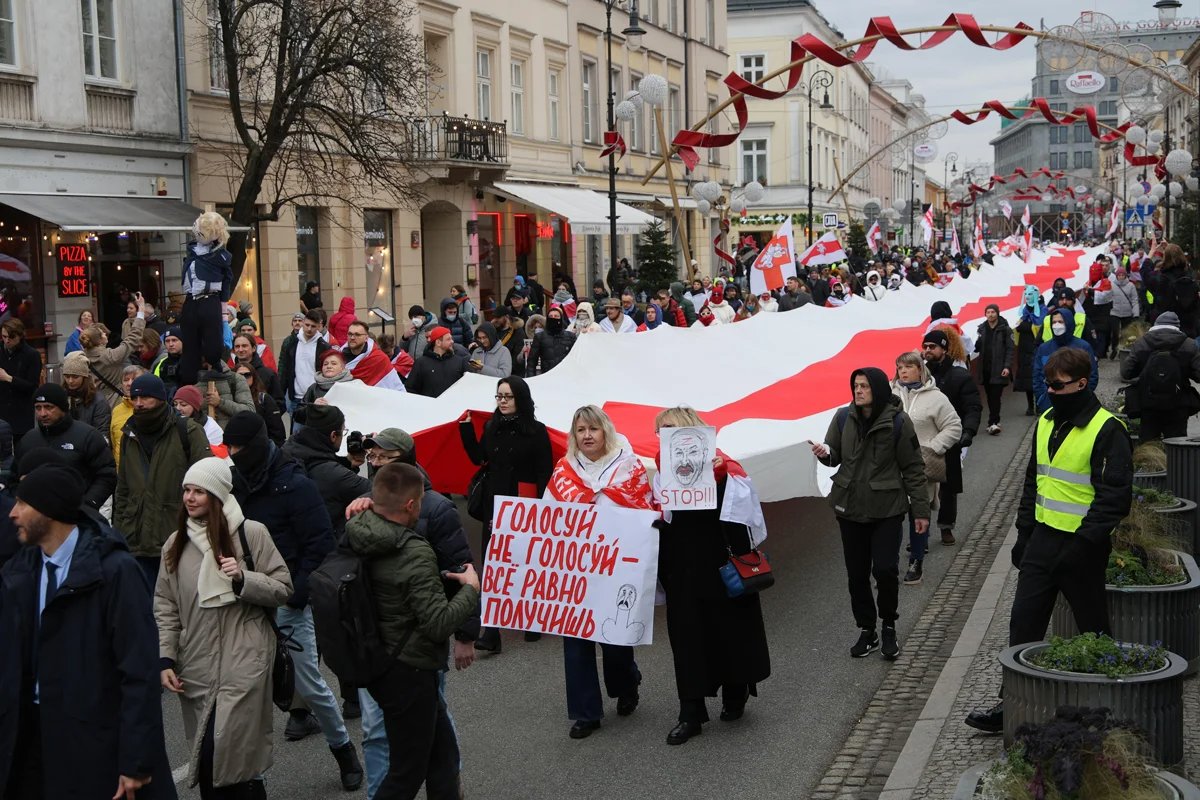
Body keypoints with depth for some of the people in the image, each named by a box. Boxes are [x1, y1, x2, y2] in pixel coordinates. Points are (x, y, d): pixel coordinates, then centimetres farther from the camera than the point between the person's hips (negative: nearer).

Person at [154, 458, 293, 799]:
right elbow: (165, 608, 11)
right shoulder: (175, 543, 10)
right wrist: (166, 659, 4)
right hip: (196, 666, 5)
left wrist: (243, 579, -16)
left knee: (231, 750, -12)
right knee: (203, 758, 8)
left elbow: (282, 588, -1)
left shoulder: (251, 533, -4)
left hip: (243, 664, -4)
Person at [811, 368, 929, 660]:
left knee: (885, 570, -10)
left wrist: (920, 510, -4)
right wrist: (825, 453, -15)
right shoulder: (843, 417, 1)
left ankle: (889, 627, 13)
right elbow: (835, 456, 10)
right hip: (850, 507, 4)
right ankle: (866, 630, 23)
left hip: (887, 508, -3)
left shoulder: (898, 422, -8)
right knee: (857, 573, 8)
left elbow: (913, 468, -3)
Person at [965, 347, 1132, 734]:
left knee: (1093, 629, 8)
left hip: (1082, 546, -7)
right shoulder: (1046, 422, 10)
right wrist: (1024, 534, 14)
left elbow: (1114, 496, -16)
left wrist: (1083, 543, -20)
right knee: (1023, 624, 5)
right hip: (1043, 539, 7)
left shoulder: (1107, 430, -13)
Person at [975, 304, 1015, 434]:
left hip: (998, 369, -5)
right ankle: (994, 421, 19)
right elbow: (977, 348, 12)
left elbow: (1009, 349, -5)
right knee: (990, 396, 9)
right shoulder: (982, 329, 10)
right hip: (985, 368, 5)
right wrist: (975, 342, -12)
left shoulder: (1005, 329, -2)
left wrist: (1007, 366, -14)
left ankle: (993, 423, -12)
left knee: (995, 396, -10)